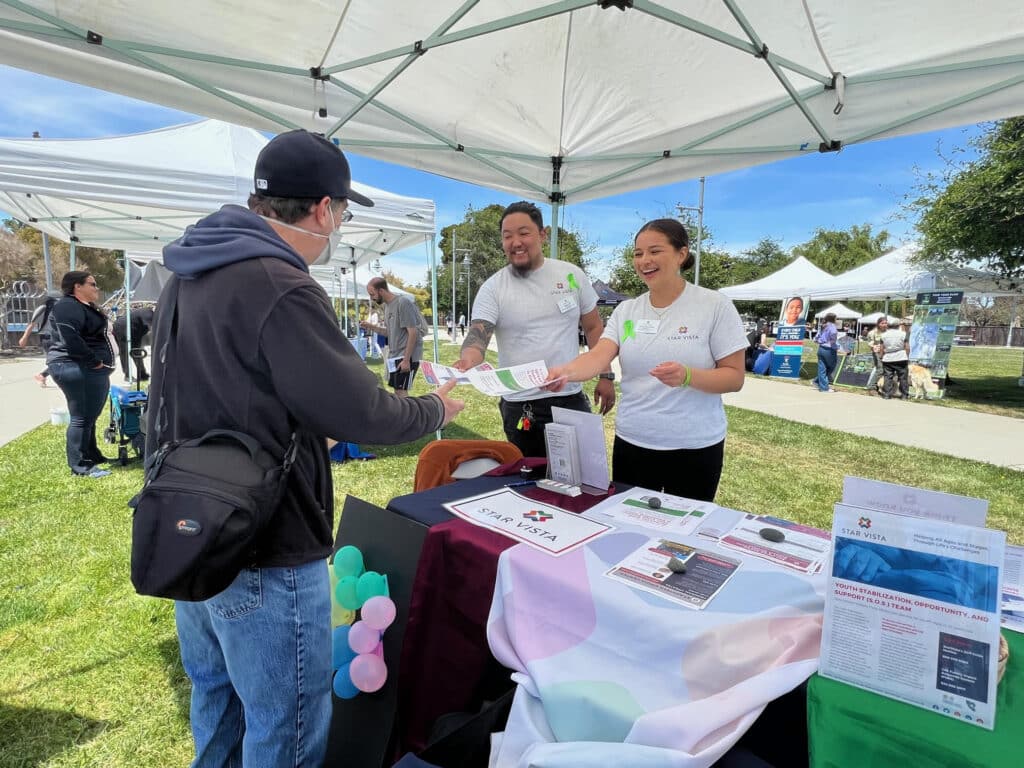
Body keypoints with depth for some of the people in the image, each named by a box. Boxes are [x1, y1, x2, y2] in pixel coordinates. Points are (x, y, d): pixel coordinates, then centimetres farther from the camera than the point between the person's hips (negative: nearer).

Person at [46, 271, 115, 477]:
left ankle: (92, 456, 27)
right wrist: (94, 362, -18)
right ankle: (79, 466, 0)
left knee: (90, 417, 17)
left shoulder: (86, 307, 20)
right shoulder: (68, 306, -12)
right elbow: (71, 340, -23)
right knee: (81, 418, -6)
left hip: (92, 370, 10)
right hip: (76, 369, -10)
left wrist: (100, 363, 14)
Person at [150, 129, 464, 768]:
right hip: (266, 554, -9)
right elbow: (361, 410, -22)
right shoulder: (282, 290, -24)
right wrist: (436, 410, -4)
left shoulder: (189, 276, 6)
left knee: (216, 693, 29)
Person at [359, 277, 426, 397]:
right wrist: (370, 327, 3)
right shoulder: (387, 305, 10)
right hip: (395, 355, 9)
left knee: (401, 391, -8)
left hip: (407, 356, -9)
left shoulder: (403, 303, -16)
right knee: (396, 390, 12)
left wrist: (406, 359, -21)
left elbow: (413, 333, -19)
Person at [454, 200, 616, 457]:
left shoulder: (572, 275, 3)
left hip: (572, 399, 2)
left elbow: (594, 328, 9)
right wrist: (468, 359, -37)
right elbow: (477, 335, -15)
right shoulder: (492, 288, -4)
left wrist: (606, 376, 5)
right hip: (520, 407, -1)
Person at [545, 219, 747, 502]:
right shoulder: (626, 310, 4)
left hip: (694, 447, -3)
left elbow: (734, 377, -7)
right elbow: (598, 356, -9)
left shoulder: (715, 305, -7)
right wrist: (565, 371, -30)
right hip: (631, 442, 3)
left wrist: (687, 376, -26)